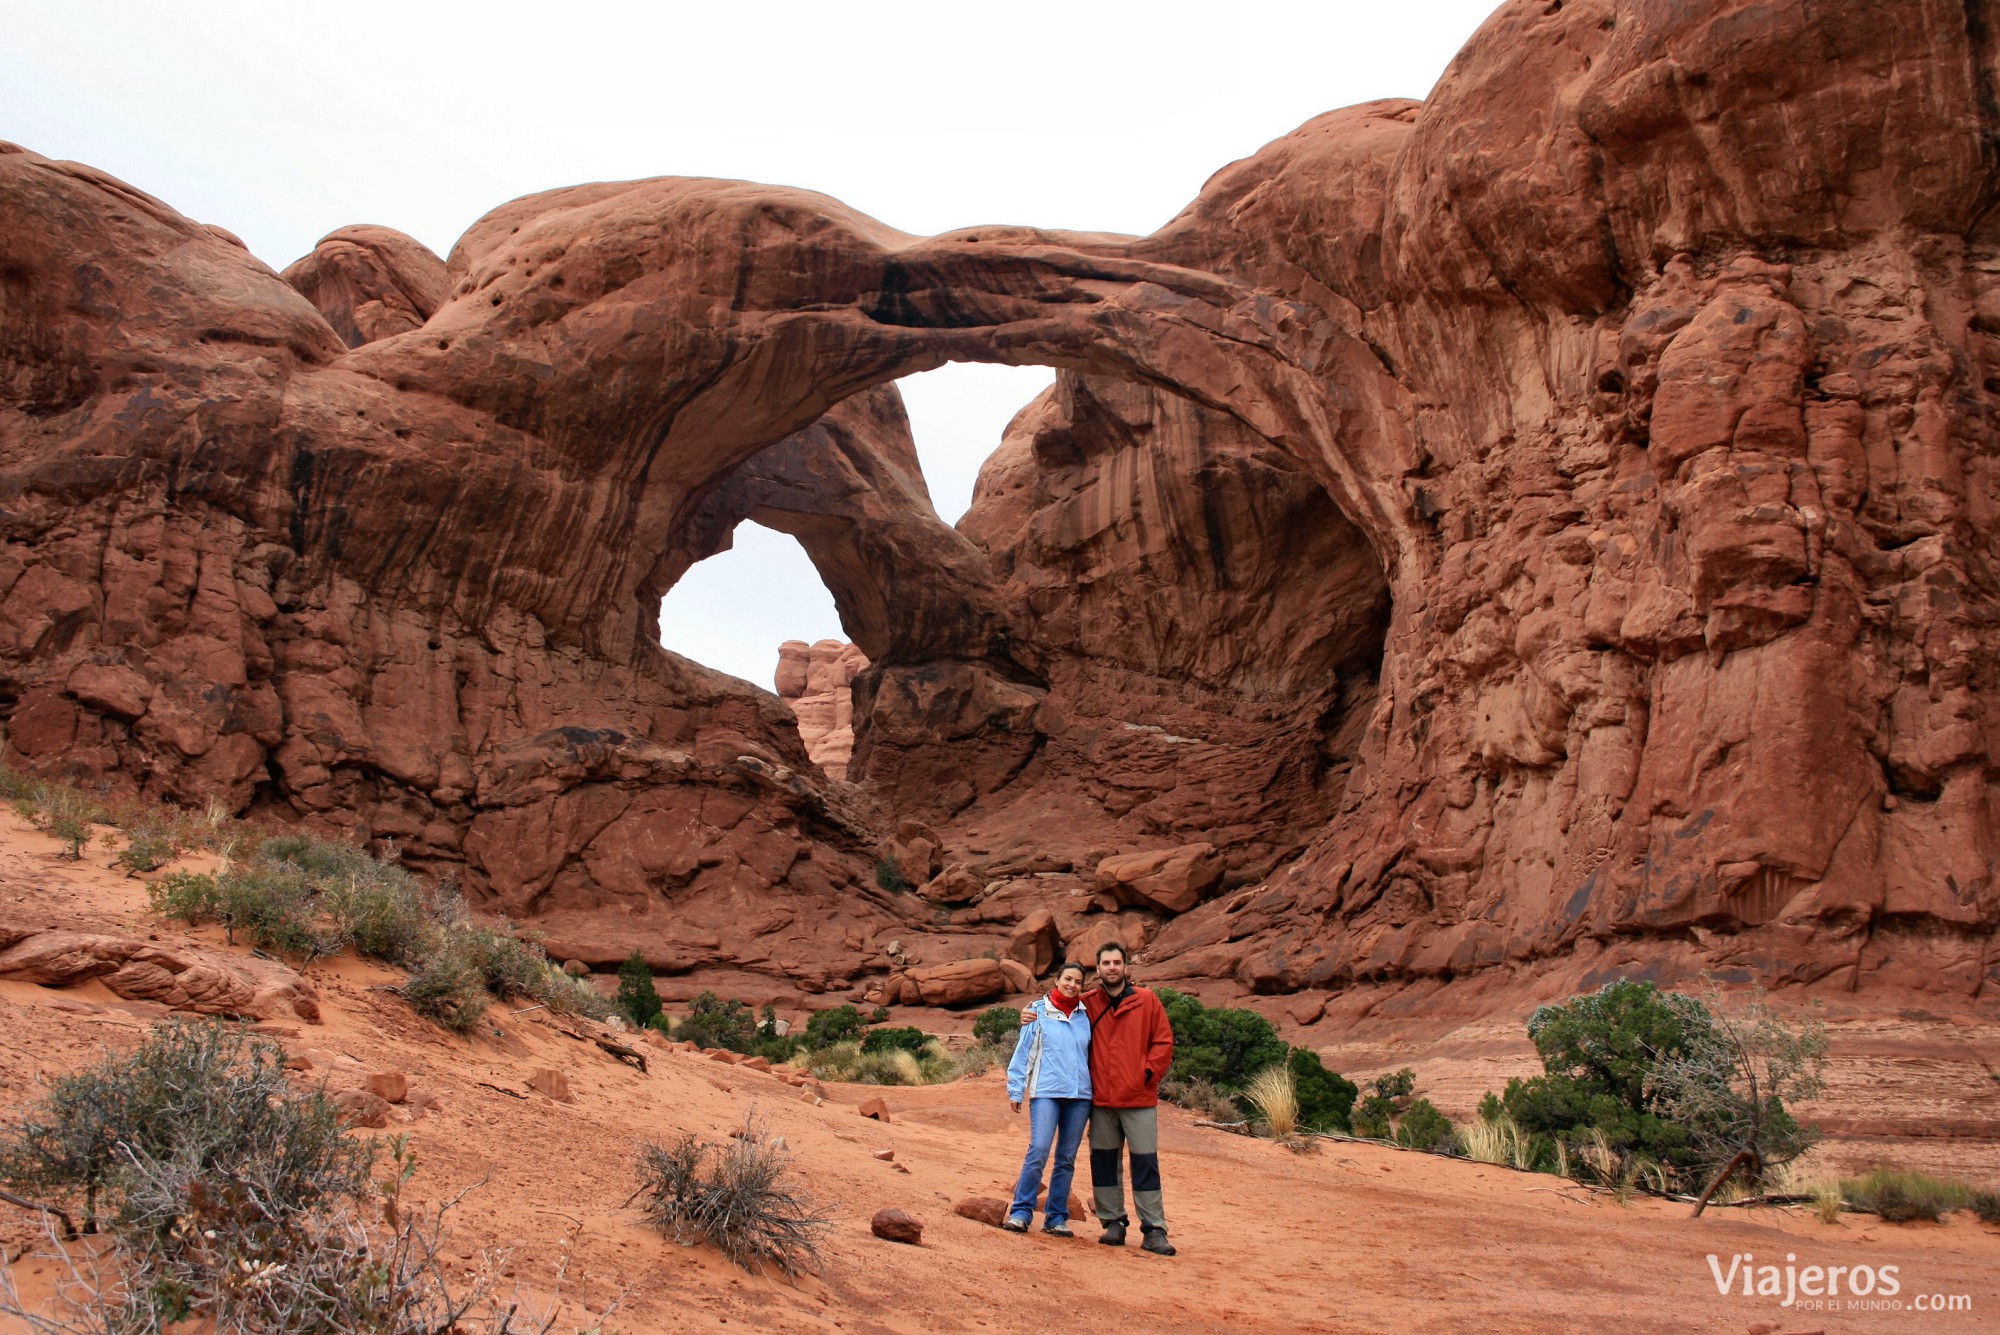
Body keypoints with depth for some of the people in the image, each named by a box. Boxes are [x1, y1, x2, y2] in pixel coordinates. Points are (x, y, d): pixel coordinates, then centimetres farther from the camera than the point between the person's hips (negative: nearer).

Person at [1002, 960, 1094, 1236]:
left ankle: (1056, 1218, 13)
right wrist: (1015, 1090, -1)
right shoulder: (1038, 1012, 3)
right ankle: (1021, 1212, -7)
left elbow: (1094, 1054, 18)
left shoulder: (1085, 1016, 11)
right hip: (1046, 1092, -3)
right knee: (1038, 1150, -16)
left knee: (1067, 1159, 5)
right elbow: (1023, 1052, 3)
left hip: (1080, 1095, 4)